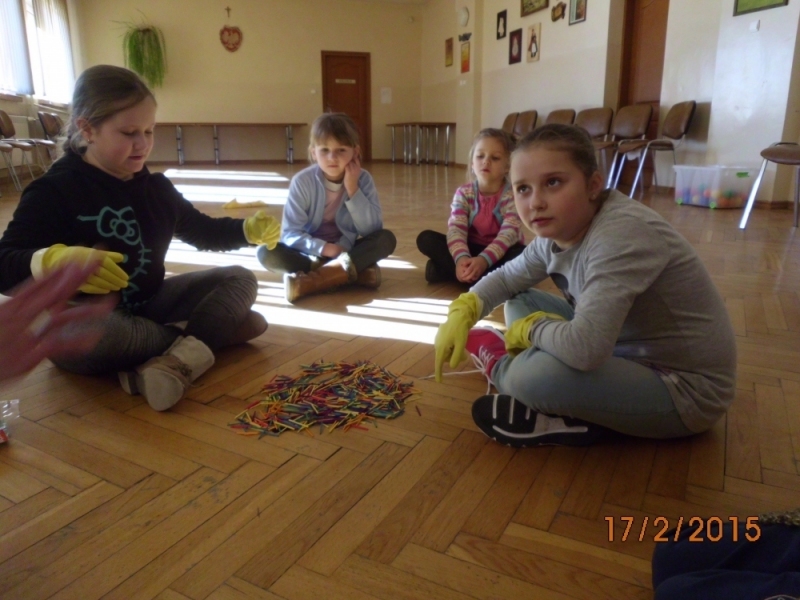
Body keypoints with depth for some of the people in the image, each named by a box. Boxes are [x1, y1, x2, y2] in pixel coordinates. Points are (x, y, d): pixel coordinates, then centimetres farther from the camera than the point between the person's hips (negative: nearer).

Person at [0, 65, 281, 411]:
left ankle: (178, 359, -31)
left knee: (240, 280, -5)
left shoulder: (155, 188, 10)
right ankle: (197, 341, -18)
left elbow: (204, 231, 19)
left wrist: (250, 229, -1)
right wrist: (57, 261, -42)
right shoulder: (52, 192, -11)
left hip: (147, 306, 6)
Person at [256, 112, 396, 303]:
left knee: (386, 239, -25)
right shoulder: (302, 182, -13)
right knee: (265, 252, -25)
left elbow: (372, 230, -17)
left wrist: (352, 189, -24)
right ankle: (352, 271, -31)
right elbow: (290, 234, -14)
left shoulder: (363, 179, -9)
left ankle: (310, 281, -34)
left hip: (347, 252, 1)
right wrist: (323, 248, -28)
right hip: (312, 253, -1)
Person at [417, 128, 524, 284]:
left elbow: (509, 232, -26)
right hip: (470, 249, 2)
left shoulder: (513, 195, -12)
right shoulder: (464, 193, -6)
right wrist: (461, 258, -43)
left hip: (499, 252, -1)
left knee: (523, 254, -36)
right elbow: (455, 229, -20)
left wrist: (484, 260, -44)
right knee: (426, 238, -16)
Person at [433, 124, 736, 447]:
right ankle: (571, 414, -7)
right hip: (628, 355, 9)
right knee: (520, 303, 7)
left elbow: (584, 348, -40)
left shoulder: (621, 235, -29)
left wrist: (530, 328, -18)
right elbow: (506, 278, 11)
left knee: (535, 375, -33)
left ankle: (501, 366, 1)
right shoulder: (559, 232, -4)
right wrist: (462, 310, -9)